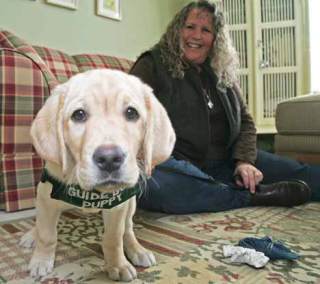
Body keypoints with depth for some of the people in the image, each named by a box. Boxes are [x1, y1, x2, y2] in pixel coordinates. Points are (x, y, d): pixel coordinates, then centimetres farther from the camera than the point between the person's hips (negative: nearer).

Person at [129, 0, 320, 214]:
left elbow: (245, 121, 14)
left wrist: (245, 160, -6)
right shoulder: (152, 65, -1)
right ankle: (256, 196, -31)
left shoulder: (223, 72, 14)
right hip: (178, 164, -4)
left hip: (225, 162, 5)